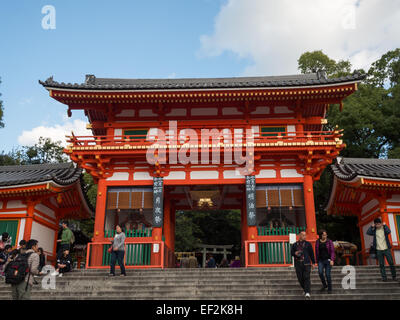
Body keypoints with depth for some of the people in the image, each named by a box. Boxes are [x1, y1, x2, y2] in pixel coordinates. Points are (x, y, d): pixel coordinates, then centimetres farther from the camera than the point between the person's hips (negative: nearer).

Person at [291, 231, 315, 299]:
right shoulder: (294, 244, 12)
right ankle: (305, 289, 24)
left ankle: (307, 293, -16)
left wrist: (313, 262, 9)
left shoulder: (307, 244, 10)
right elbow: (291, 252, 12)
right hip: (298, 264, 2)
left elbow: (311, 253, 11)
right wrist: (295, 253, -12)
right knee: (300, 278, 4)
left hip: (306, 263, -2)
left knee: (306, 277, -12)